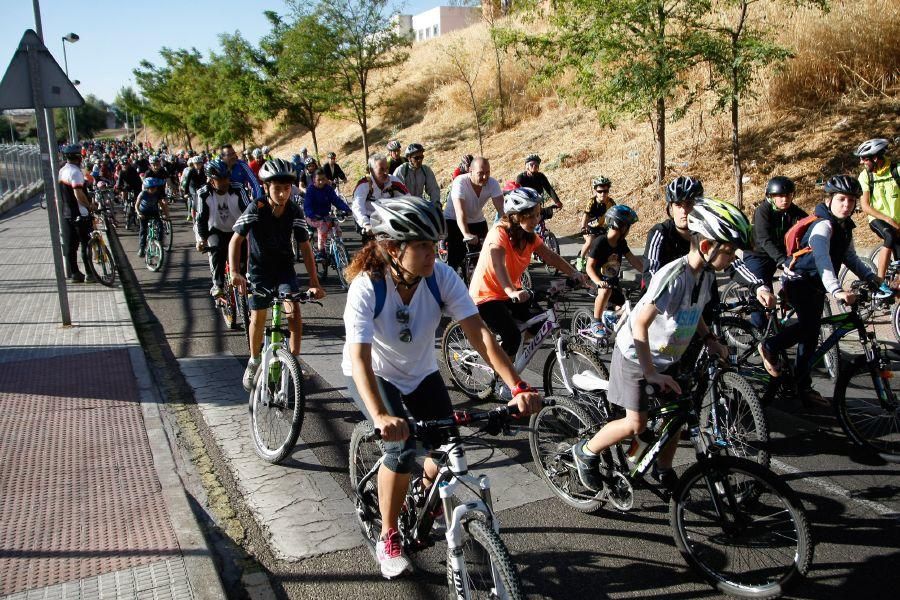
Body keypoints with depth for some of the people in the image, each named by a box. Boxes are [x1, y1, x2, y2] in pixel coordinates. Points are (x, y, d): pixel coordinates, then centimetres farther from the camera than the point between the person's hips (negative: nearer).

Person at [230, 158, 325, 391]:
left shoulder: (295, 212, -16)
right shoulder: (255, 210, -22)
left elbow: (305, 247, -12)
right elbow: (236, 240, -20)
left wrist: (314, 282, -17)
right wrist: (235, 272, -35)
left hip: (285, 269, 1)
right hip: (259, 269, -1)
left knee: (294, 310, -19)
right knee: (258, 318, 5)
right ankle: (254, 361, 29)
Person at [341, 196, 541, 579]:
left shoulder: (441, 277, -24)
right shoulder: (367, 287, -31)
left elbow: (479, 333, -29)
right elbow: (360, 357, -40)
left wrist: (517, 386, -40)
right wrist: (380, 416, -56)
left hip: (420, 373, 4)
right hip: (372, 376, -3)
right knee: (402, 447, -24)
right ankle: (388, 538, 1)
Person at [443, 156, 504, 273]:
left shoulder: (492, 183, -17)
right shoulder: (460, 182, -28)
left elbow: (501, 209, -25)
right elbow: (460, 212, -39)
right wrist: (466, 235, -55)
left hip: (477, 221, 4)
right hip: (454, 221, -4)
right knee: (455, 260, -16)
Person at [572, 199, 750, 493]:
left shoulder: (706, 273, -6)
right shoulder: (673, 276, -32)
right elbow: (640, 324, -33)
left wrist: (710, 339, 1)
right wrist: (650, 373, -30)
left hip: (668, 357, 8)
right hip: (636, 353, -8)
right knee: (636, 424, -7)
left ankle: (664, 471, 30)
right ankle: (586, 452, 15)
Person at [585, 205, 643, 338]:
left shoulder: (621, 243, -4)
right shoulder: (600, 242, -24)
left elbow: (633, 261, -3)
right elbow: (590, 266, -27)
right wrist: (598, 281, -43)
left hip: (613, 280, 7)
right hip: (600, 279, -7)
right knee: (606, 291, -39)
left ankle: (609, 315, 43)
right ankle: (596, 323, -22)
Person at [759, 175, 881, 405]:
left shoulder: (845, 227, 7)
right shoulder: (824, 225, -22)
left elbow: (850, 257, 17)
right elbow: (822, 259, -36)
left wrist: (871, 277, 2)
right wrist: (837, 290, -49)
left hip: (816, 284, 9)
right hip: (799, 281, -9)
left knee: (811, 334, 8)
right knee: (809, 325, -25)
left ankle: (804, 387, 14)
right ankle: (770, 347, -5)